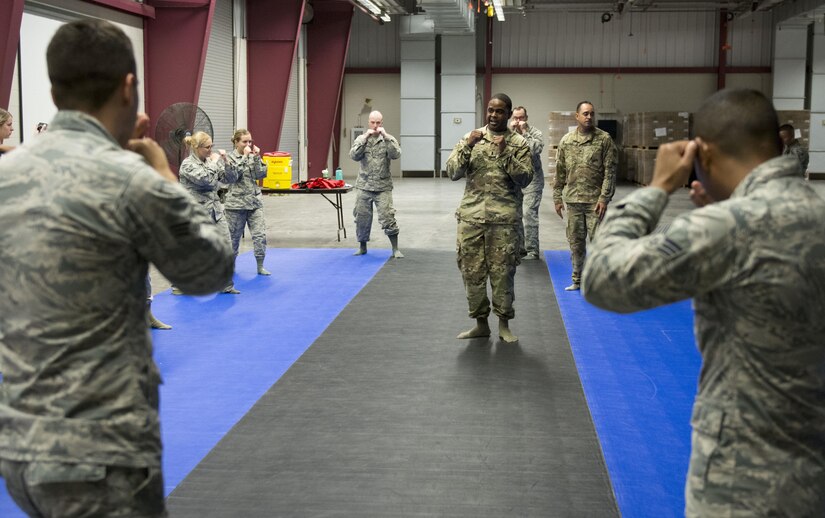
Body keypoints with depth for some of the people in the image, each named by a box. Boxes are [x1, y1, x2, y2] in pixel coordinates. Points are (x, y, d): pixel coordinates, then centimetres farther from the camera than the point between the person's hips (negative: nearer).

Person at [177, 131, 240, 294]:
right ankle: (179, 285, 16)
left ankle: (226, 285, 13)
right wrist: (214, 163, -10)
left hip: (215, 211, 6)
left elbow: (231, 178, 9)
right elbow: (204, 179, -23)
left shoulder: (210, 161, 10)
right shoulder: (188, 164, -9)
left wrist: (226, 161, -5)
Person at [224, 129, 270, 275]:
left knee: (260, 235, -5)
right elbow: (234, 174, -19)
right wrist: (245, 157, -17)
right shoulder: (230, 157, -3)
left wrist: (257, 157, -10)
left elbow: (261, 174, -2)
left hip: (254, 202, 3)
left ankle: (260, 267, 4)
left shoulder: (253, 157, 8)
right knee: (234, 236, 8)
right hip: (236, 204, -3)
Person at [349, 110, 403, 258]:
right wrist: (365, 138, -17)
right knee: (362, 218, 8)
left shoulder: (388, 139, 1)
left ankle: (395, 249, 1)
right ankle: (362, 247, 25)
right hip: (364, 186, 2)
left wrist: (385, 136, -20)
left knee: (388, 217, -8)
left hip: (383, 187, -2)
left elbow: (395, 154, -16)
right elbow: (353, 155, -10)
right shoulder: (361, 138, 5)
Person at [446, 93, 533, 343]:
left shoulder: (519, 143, 2)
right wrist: (468, 146, -13)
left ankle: (504, 324, 16)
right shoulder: (470, 137, 7)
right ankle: (480, 323, 18)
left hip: (505, 218, -2)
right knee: (471, 272, 5)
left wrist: (505, 153, -16)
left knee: (503, 272, 2)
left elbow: (525, 179, -7)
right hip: (471, 216, 2)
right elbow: (453, 172, -1)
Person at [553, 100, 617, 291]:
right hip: (573, 200, 4)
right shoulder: (566, 141, 6)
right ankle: (578, 280, 21)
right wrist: (557, 198, 6)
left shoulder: (604, 139, -4)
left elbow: (610, 171, -7)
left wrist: (604, 198, -13)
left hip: (595, 200, -4)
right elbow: (560, 172, 10)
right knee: (575, 242, 10)